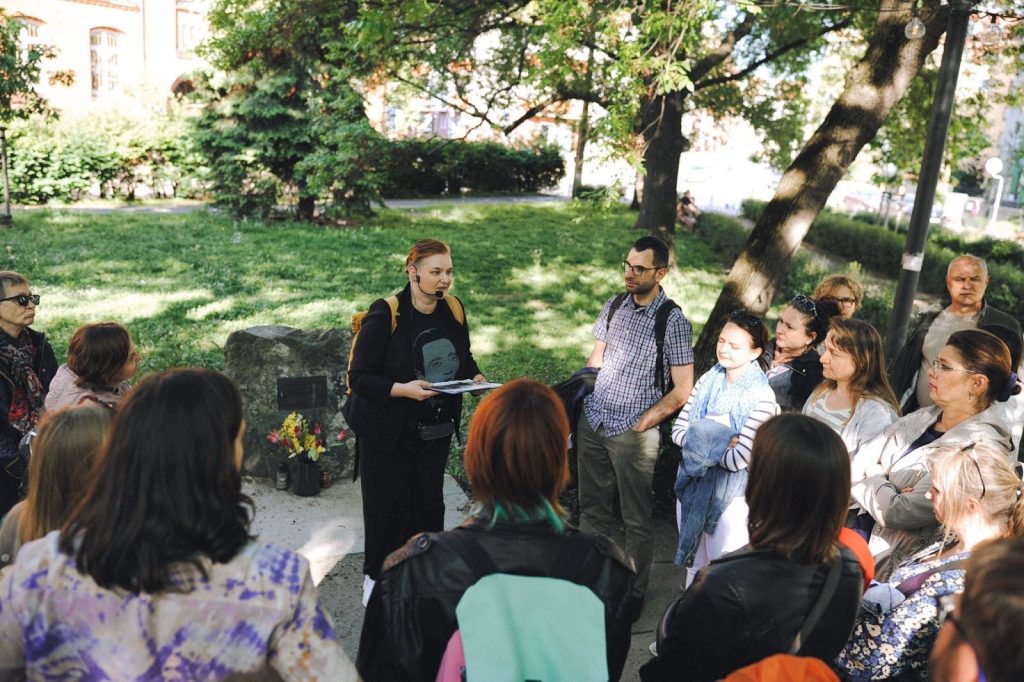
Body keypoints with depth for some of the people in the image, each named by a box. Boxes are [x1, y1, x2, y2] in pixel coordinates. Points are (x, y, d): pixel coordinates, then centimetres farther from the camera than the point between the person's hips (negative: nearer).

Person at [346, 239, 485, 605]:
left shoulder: (453, 310, 1)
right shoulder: (384, 316, -17)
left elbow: (463, 358, 16)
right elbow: (360, 377, -16)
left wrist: (475, 377, -6)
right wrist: (403, 389, -30)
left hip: (436, 430, 5)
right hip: (387, 433, -4)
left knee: (428, 503, 12)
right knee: (387, 504, 7)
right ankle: (376, 577, 30)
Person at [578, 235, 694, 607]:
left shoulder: (673, 322, -13)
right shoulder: (613, 307, 5)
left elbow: (682, 390, -11)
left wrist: (641, 424, -12)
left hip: (632, 433, -5)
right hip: (592, 422, 6)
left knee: (636, 520, 8)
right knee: (592, 507, 18)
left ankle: (635, 593, 25)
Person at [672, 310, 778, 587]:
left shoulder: (761, 397, -18)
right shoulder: (708, 381, 0)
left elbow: (738, 460, -23)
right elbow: (678, 430, -3)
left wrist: (699, 440, -12)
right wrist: (719, 443, -17)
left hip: (731, 494, -5)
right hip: (693, 484, 6)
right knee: (693, 565, 21)